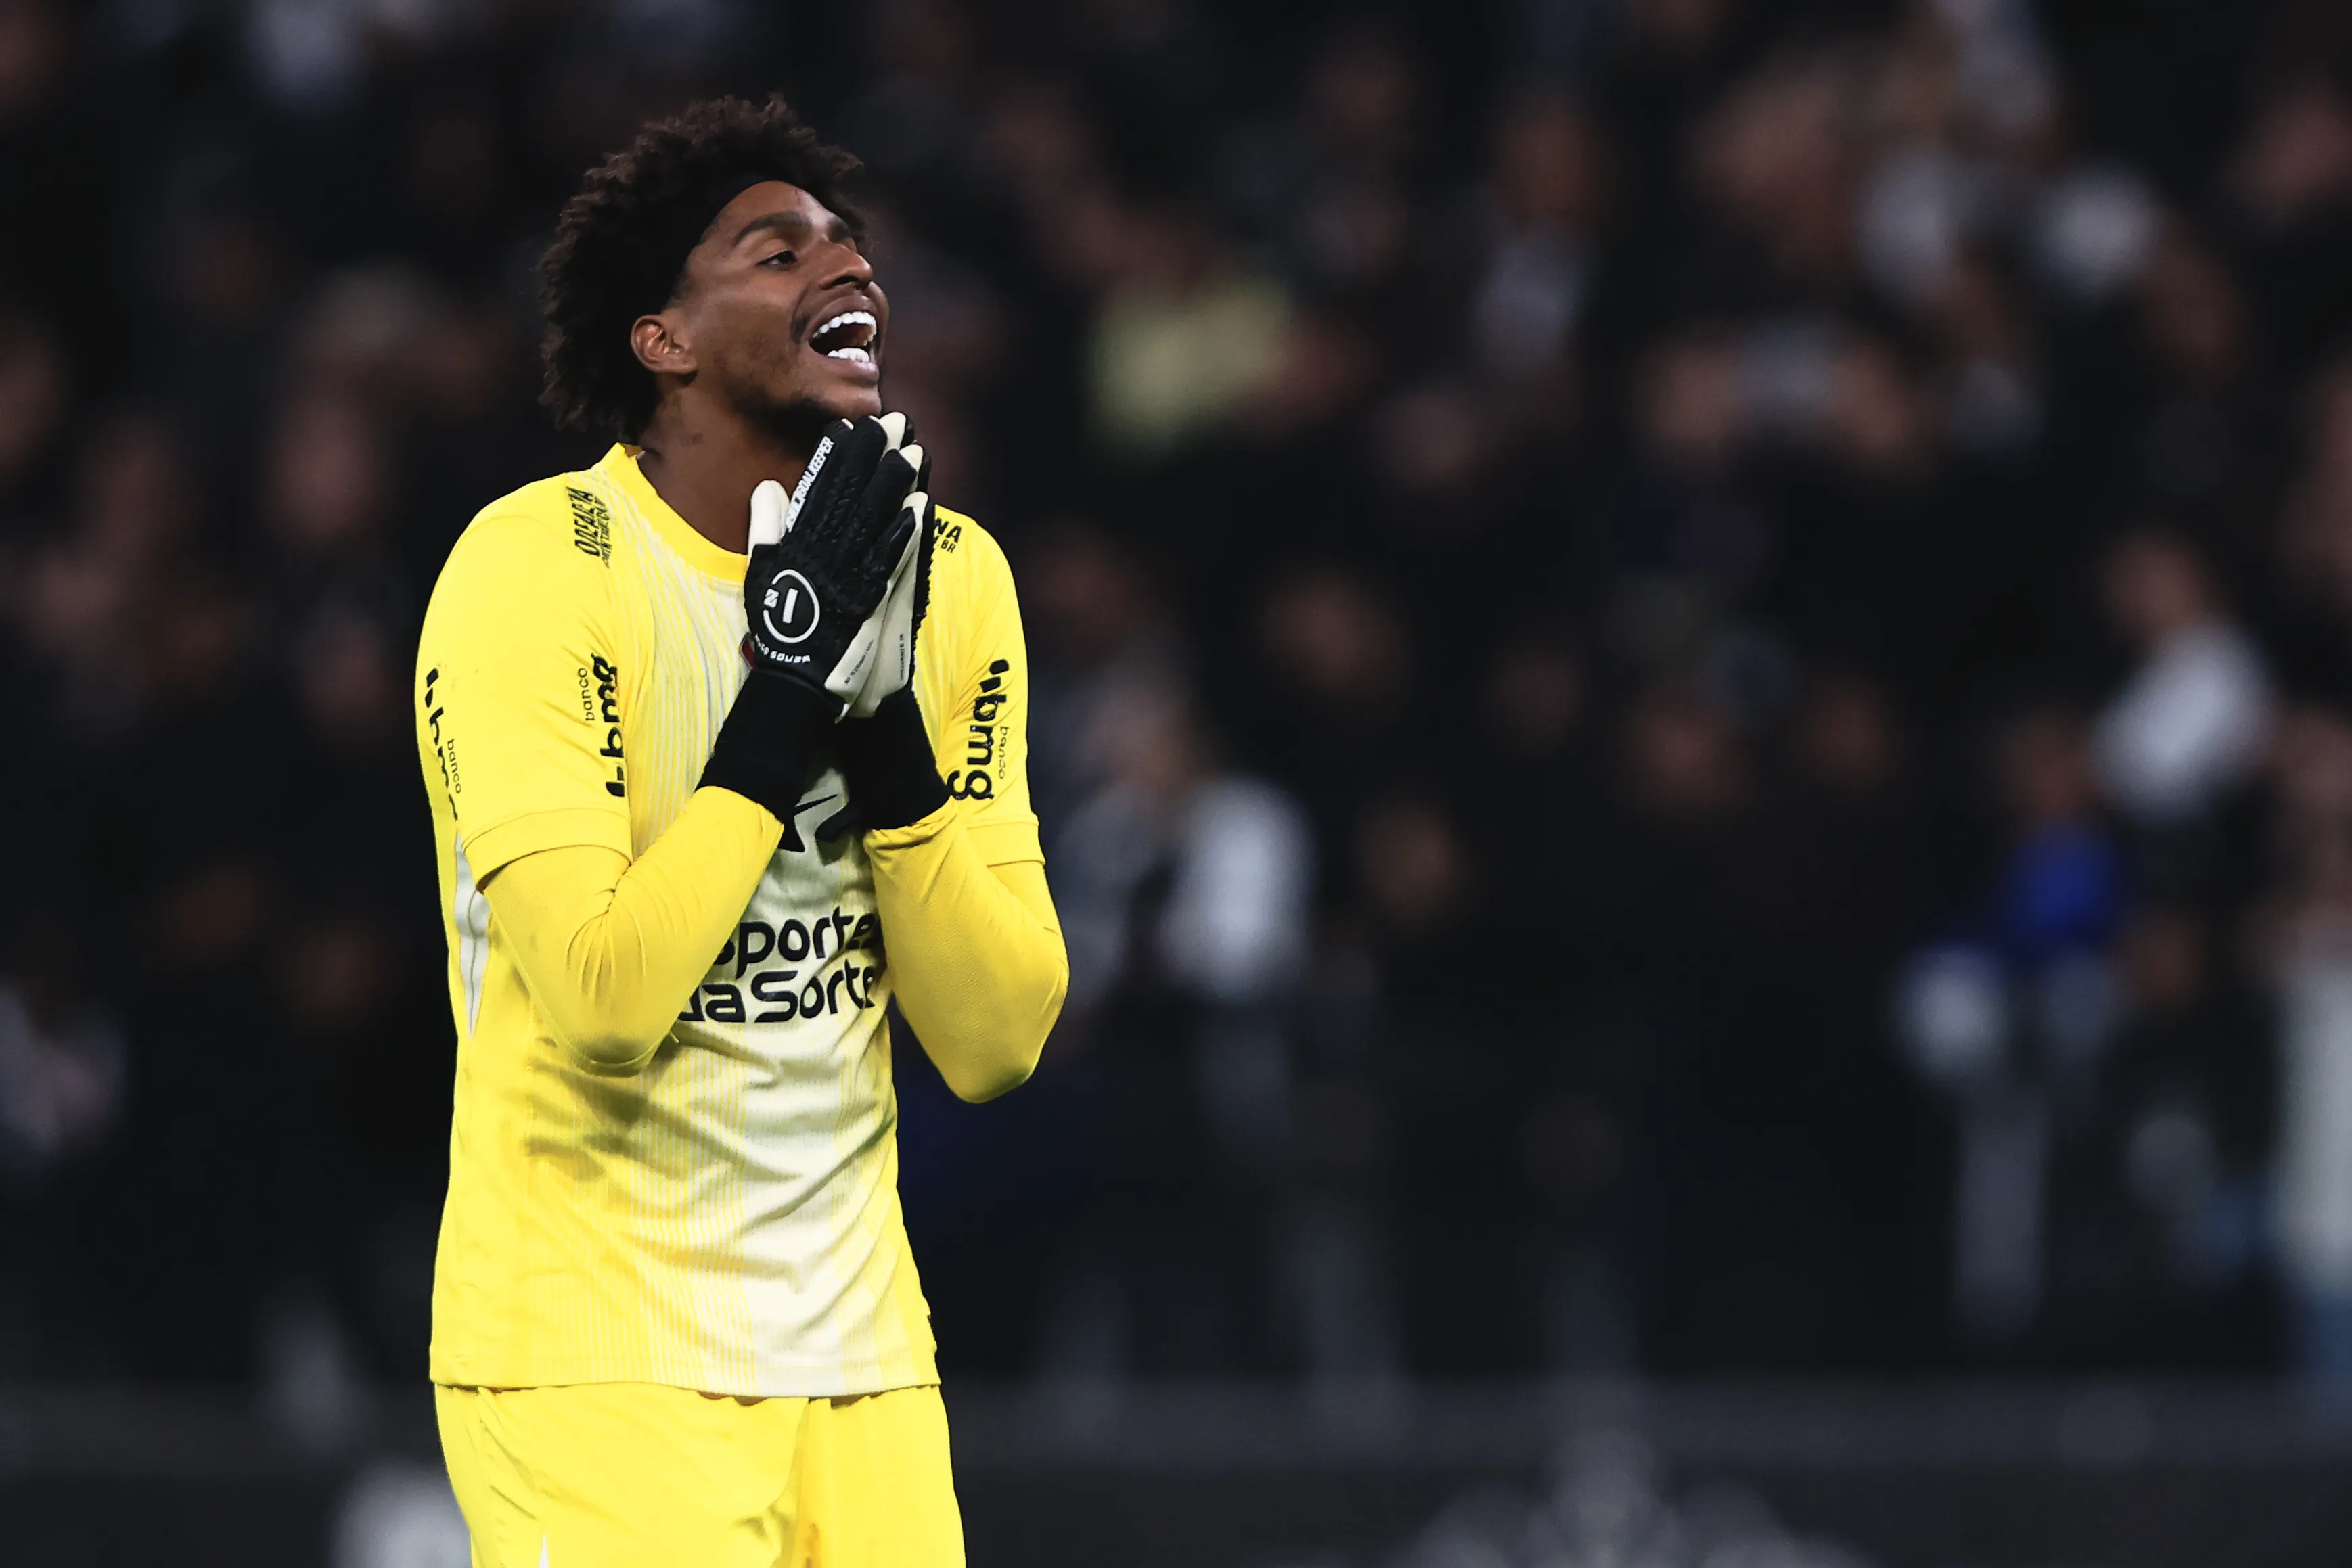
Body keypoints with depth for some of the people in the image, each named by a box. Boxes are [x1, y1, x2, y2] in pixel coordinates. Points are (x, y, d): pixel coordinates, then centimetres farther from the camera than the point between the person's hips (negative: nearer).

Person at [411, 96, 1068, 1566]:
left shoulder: (951, 577, 7)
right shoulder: (540, 566, -11)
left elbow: (998, 1043, 0)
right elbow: (601, 1000, -22)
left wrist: (882, 719, -11)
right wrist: (791, 681, -19)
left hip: (852, 1349, 6)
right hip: (596, 1357, -6)